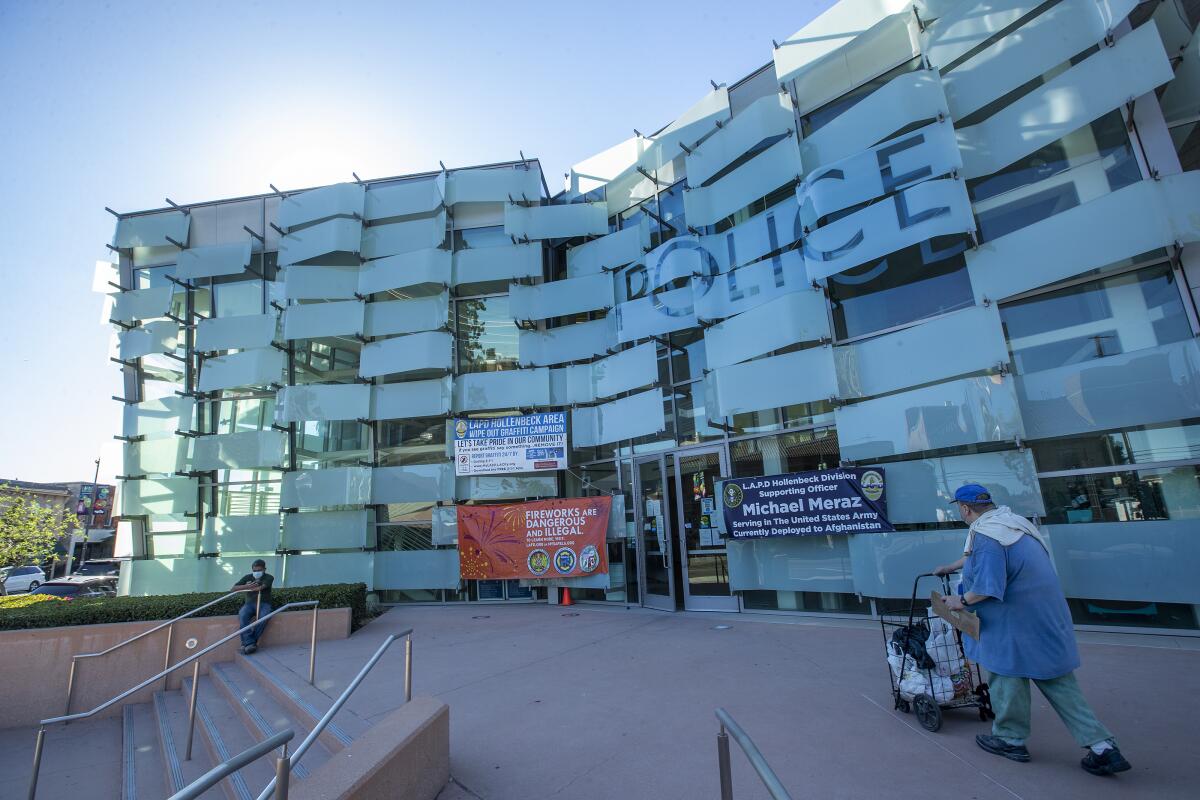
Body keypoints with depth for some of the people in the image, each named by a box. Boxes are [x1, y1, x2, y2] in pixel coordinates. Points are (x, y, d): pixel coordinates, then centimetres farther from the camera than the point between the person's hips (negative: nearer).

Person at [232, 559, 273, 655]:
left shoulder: (269, 578, 5)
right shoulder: (247, 577, 16)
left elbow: (261, 587, -12)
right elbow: (234, 588, 6)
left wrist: (243, 588, -1)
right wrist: (247, 586, -12)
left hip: (264, 604, -2)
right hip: (249, 603, 2)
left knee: (264, 617, -35)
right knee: (242, 616, -33)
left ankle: (246, 642, -27)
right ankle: (250, 643, -35)